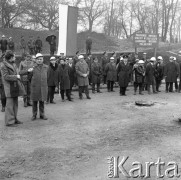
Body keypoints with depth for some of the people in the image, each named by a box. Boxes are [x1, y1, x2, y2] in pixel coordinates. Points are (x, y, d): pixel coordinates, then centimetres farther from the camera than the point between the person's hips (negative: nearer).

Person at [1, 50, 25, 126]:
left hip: (15, 87, 8)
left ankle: (14, 119, 21)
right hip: (9, 88, -8)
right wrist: (16, 77, -15)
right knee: (10, 105, -6)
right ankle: (9, 121, -2)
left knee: (15, 104, 12)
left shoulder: (13, 64, 14)